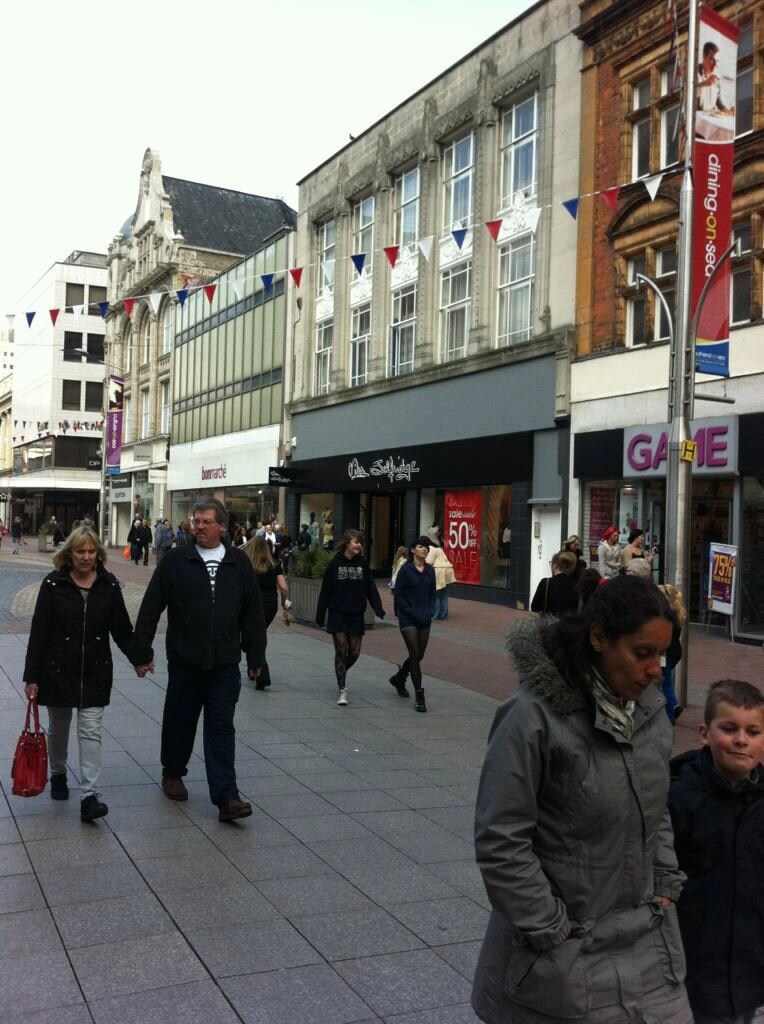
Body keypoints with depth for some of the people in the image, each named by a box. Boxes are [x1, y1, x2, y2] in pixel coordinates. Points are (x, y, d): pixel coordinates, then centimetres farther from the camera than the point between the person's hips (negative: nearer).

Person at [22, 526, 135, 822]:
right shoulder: (54, 584, -8)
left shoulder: (109, 586, -3)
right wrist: (32, 676, -9)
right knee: (58, 729, 16)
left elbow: (122, 629, 6)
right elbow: (39, 632, -8)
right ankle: (58, 775, 41)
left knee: (91, 732, -5)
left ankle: (90, 796, -7)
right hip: (58, 671, 0)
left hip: (95, 673, 0)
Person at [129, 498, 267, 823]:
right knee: (179, 722, 15)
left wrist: (256, 656, 7)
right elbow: (150, 609, -2)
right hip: (184, 662, 0)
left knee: (221, 728, 0)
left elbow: (253, 613, 8)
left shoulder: (239, 563, 4)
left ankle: (226, 798, -1)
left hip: (225, 665, 1)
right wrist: (142, 652, -3)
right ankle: (172, 774, 38)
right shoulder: (175, 560, -3)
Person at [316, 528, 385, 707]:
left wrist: (378, 609, -13)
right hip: (338, 614, -2)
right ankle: (342, 690, 3)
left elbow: (371, 588, 0)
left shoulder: (363, 563, 1)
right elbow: (325, 590, -2)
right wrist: (320, 616, -1)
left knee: (355, 652, 5)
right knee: (341, 651, -4)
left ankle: (341, 672, 35)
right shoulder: (335, 563, -5)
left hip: (356, 615, 3)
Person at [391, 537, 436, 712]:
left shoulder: (430, 570, 7)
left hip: (424, 619, 6)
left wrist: (429, 611, 0)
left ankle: (398, 678, 39)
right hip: (408, 619, -6)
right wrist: (411, 612, -13)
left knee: (419, 655, 12)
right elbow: (398, 594, -8)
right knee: (414, 654, -9)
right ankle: (419, 696, -5)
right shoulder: (406, 570, -8)